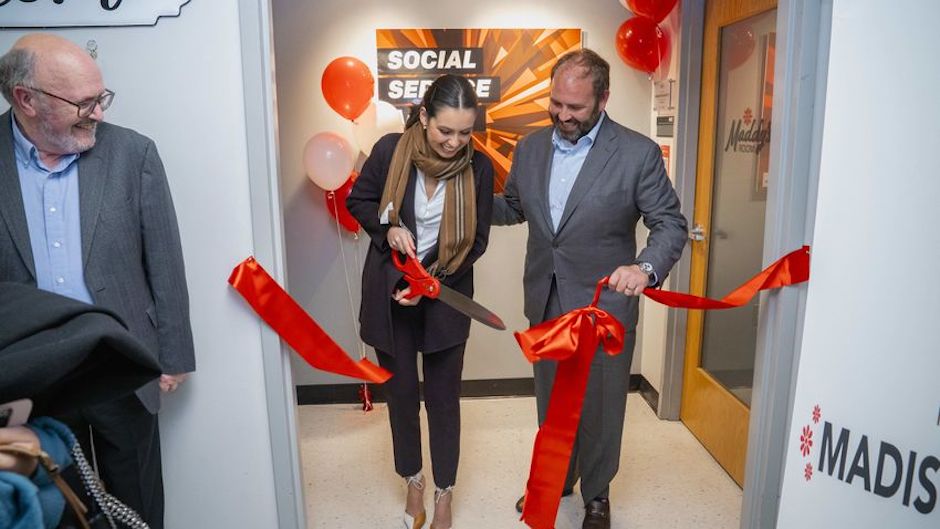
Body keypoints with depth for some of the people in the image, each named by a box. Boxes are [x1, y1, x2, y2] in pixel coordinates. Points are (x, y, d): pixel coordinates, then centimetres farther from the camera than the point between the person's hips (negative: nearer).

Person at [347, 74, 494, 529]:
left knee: (443, 396, 9)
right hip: (388, 292, 1)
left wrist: (432, 281, -18)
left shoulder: (478, 167, -13)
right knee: (400, 392, 14)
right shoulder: (390, 151, -14)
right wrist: (389, 227, -17)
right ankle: (413, 481, 37)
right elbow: (357, 201, 2)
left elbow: (476, 240, -7)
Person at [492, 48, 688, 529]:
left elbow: (670, 223, -10)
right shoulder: (530, 148, 2)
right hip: (545, 305, 4)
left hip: (605, 307, -4)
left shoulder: (638, 153, -12)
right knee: (551, 403, 21)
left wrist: (647, 266, -30)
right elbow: (512, 208, 15)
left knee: (600, 409, 13)